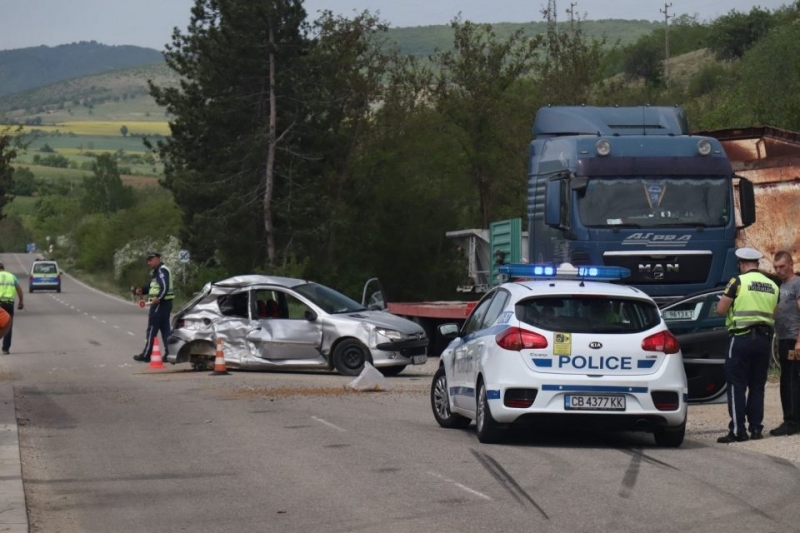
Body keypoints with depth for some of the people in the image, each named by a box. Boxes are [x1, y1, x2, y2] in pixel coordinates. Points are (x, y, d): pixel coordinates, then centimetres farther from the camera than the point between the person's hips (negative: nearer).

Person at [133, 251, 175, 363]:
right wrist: (142, 290, 8)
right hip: (163, 303, 11)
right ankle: (168, 353, 10)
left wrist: (158, 298, -41)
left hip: (160, 303, -11)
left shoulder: (162, 271, -15)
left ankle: (146, 355, -2)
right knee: (165, 329, 10)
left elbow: (165, 287, -28)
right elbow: (153, 286, 24)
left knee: (152, 330, -5)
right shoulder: (157, 271, 19)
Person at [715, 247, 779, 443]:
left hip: (742, 338, -5)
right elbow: (774, 314, 15)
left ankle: (737, 430, -6)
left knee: (737, 385, -2)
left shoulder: (738, 281, -7)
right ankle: (756, 428, 11)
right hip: (765, 338, 5)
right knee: (757, 386, 12)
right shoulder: (772, 286, 11)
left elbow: (721, 309, -9)